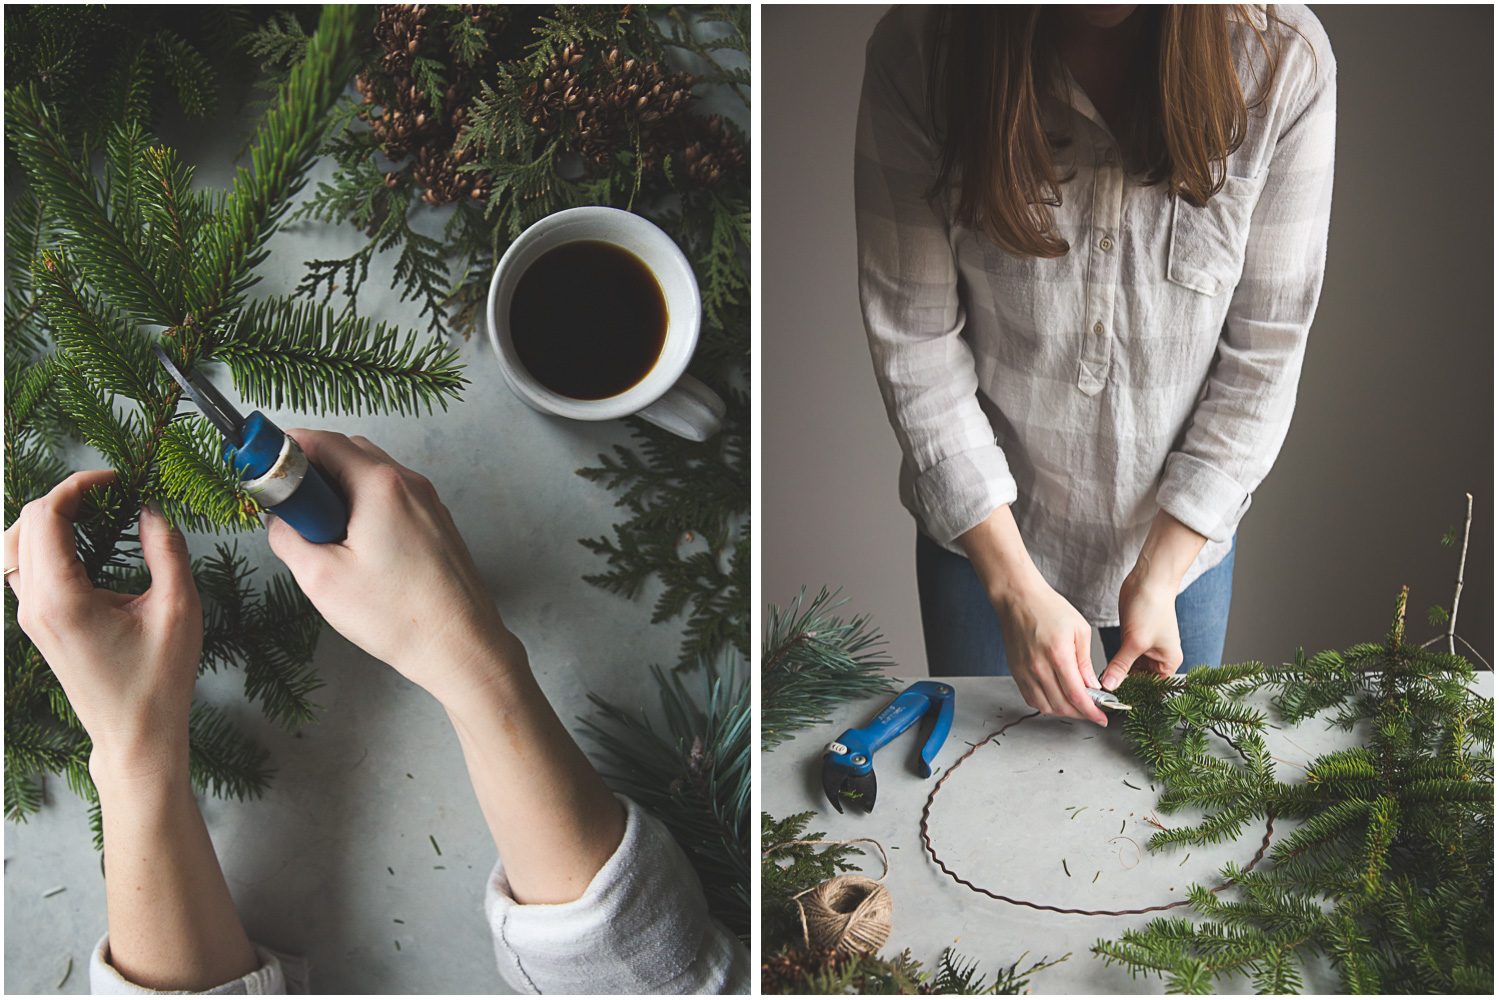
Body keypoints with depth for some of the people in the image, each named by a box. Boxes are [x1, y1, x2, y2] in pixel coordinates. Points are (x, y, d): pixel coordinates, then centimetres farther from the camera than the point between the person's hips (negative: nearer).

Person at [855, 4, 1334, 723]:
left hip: (1183, 529, 1)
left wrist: (1158, 576, -15)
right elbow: (915, 339, -18)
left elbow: (1262, 354, -13)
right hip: (983, 525, -1)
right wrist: (1016, 588, -19)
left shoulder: (1283, 60, -19)